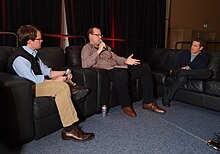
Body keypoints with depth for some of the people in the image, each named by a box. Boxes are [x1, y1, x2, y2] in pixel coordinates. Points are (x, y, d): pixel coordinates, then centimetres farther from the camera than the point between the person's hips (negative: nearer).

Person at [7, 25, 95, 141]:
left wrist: (62, 73, 3)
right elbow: (32, 80, -24)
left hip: (38, 82, 10)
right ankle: (69, 129, -23)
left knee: (64, 85, -1)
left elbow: (45, 71, 16)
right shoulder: (19, 58, -18)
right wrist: (55, 80, -19)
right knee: (61, 87, -27)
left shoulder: (33, 54, 14)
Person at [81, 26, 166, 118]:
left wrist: (125, 61, 2)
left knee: (144, 67, -6)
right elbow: (85, 64, -13)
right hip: (107, 71, -7)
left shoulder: (105, 47, 29)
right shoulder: (87, 48, 7)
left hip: (119, 68, 8)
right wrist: (98, 51, -13)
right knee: (121, 73, -41)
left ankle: (148, 102, -5)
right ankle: (126, 105, -18)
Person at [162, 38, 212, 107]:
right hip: (182, 74, 0)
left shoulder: (204, 58, 12)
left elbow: (200, 71, -1)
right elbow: (176, 66, 9)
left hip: (193, 76, 1)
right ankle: (167, 98, -43)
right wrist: (181, 68, -14)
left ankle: (179, 72, -41)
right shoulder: (184, 53, 18)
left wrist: (190, 69, -20)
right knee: (183, 77, -41)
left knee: (208, 72, -31)